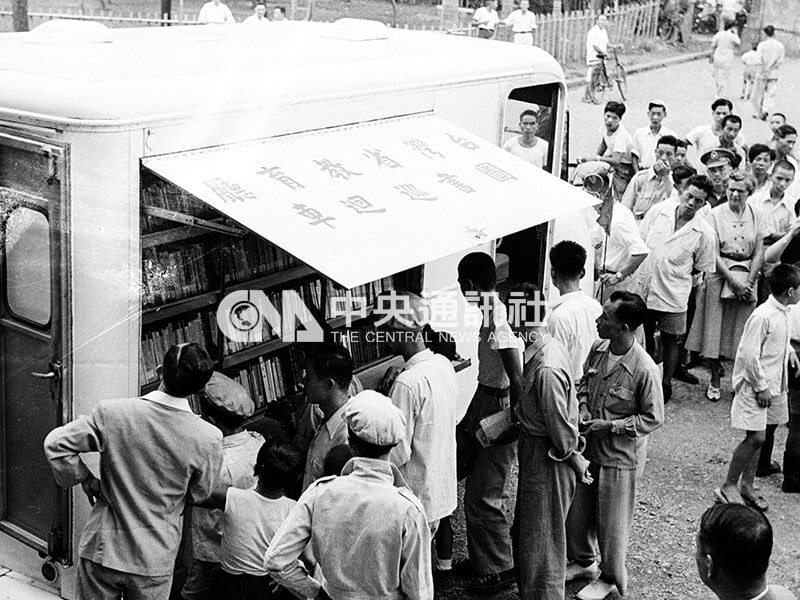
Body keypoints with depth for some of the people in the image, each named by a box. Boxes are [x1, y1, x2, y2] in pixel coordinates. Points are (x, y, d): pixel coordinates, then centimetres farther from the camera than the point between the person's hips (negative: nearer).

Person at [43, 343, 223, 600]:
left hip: (102, 550, 1)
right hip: (154, 560, 0)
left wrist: (85, 479, 2)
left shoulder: (112, 413, -18)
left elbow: (55, 444, -11)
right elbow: (199, 494, -3)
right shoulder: (209, 439, -19)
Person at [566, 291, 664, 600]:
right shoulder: (598, 350, -7)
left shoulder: (645, 369, -26)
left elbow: (653, 419, -17)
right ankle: (582, 561, 44)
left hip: (620, 456, -6)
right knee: (577, 509, 20)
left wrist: (610, 426, -20)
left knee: (611, 520, 11)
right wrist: (583, 407, -7)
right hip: (589, 447, 6)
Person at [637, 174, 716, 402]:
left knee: (670, 339, 10)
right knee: (644, 335, 15)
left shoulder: (704, 232, -11)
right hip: (644, 286, 2)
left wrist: (674, 275, -3)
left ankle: (666, 383, 26)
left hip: (672, 294, -2)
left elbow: (702, 268, 0)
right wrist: (639, 273, 2)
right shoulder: (659, 210, -5)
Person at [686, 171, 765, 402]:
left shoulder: (756, 217, 6)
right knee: (714, 329, 0)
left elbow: (759, 253, 4)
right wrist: (733, 281, -13)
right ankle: (714, 381, 10)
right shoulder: (716, 214, -2)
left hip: (746, 280, 2)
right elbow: (714, 254, -7)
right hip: (720, 276, -2)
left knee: (741, 331, 4)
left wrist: (748, 283, -7)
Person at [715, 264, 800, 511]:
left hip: (773, 384, 9)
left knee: (757, 437, 13)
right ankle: (728, 486, 2)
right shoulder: (763, 316, -23)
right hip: (754, 385, -9)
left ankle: (747, 486, 22)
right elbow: (749, 354, -22)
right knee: (756, 437, -11)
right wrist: (760, 387, -18)